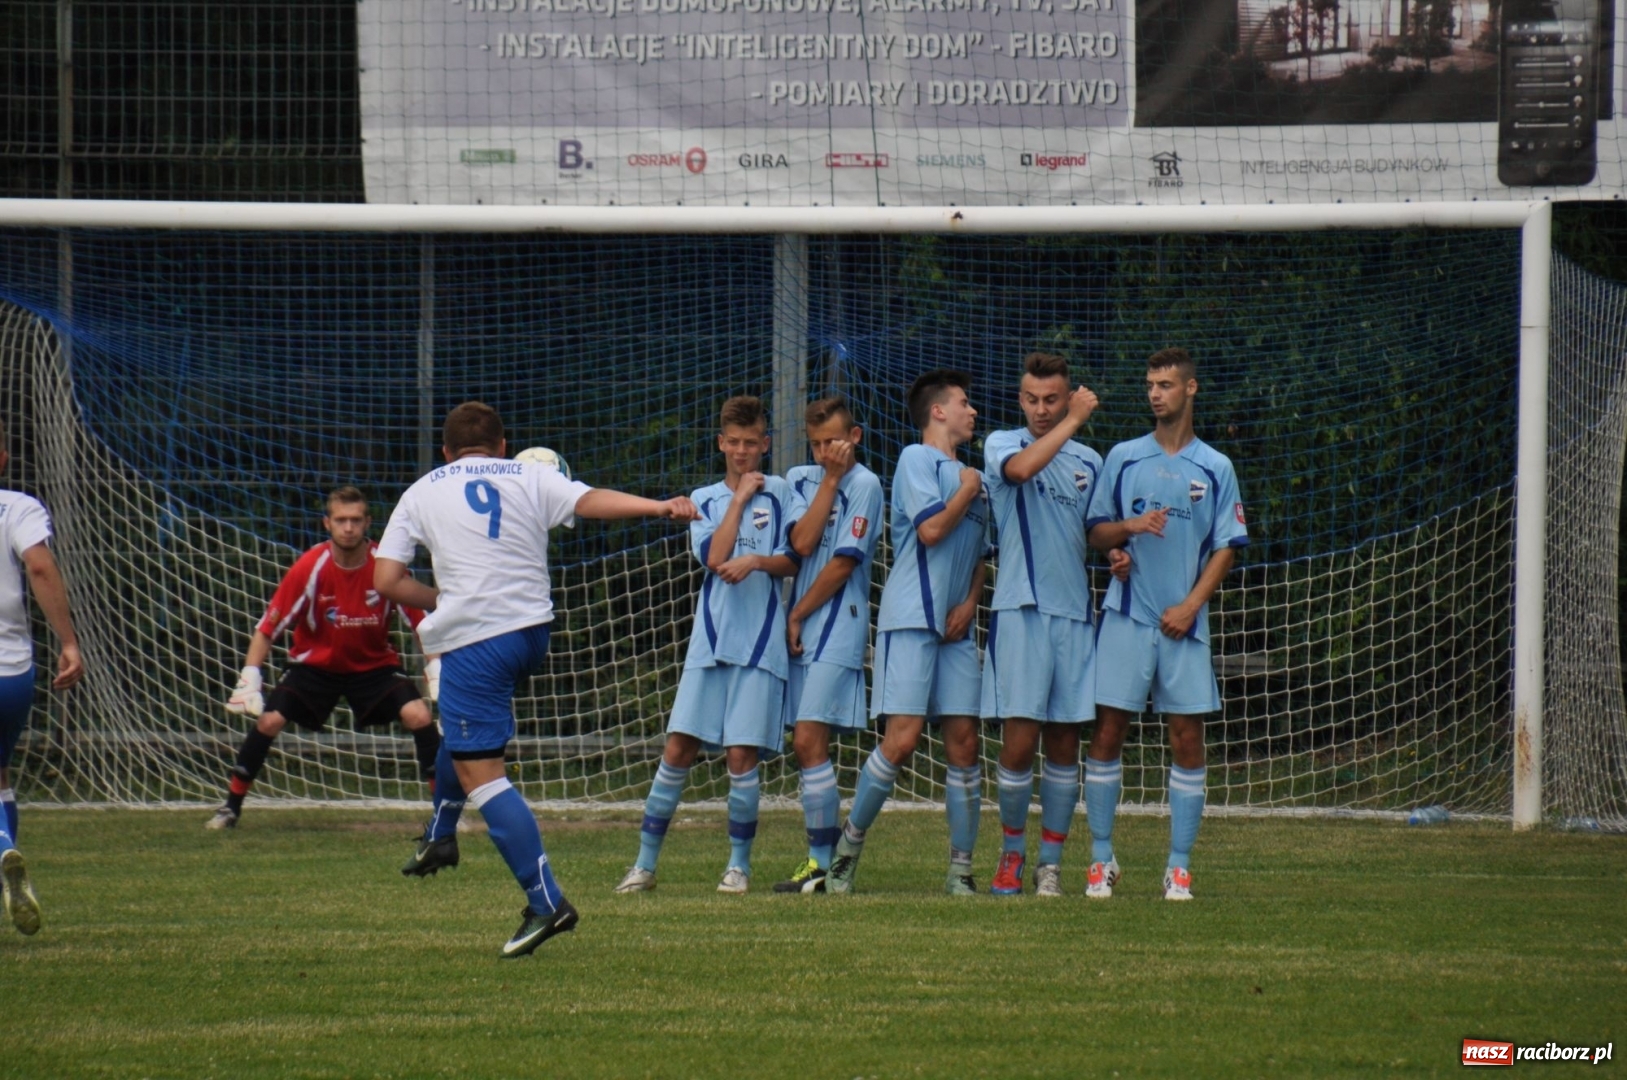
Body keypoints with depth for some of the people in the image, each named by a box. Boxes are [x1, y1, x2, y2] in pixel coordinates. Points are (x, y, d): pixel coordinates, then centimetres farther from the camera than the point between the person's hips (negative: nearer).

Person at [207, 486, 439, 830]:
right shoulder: (310, 568, -21)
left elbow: (422, 623, -8)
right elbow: (267, 629, -14)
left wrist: (436, 670, -18)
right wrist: (250, 680, -21)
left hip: (374, 664, 0)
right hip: (315, 662, 0)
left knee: (418, 715, -21)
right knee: (268, 720, -16)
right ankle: (231, 807, 2)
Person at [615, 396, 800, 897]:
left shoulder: (780, 493, 7)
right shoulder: (705, 500, 13)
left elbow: (794, 559, 2)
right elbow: (714, 556, -4)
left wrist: (757, 561, -15)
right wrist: (739, 499, -2)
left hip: (759, 642, -2)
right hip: (710, 640, 2)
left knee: (741, 755, -6)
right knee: (678, 750, -3)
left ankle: (740, 863, 9)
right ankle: (645, 863, 3)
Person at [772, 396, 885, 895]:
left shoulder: (864, 485, -6)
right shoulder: (800, 479, 13)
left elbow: (843, 563, -9)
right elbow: (802, 543, -3)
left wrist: (797, 616, -4)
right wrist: (829, 480, -5)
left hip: (837, 627, -7)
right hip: (799, 629, 7)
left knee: (809, 740, -14)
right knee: (806, 745, 6)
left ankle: (823, 862, -13)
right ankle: (821, 861, 9)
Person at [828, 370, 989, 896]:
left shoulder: (969, 474, 23)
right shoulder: (917, 459, -1)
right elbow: (931, 528, -14)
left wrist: (970, 602, 7)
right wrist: (968, 491, 0)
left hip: (955, 627, 7)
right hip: (911, 620, -7)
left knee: (964, 741, 0)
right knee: (902, 738, -15)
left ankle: (961, 868, 3)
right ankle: (848, 847, -1)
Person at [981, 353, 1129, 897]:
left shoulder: (1089, 461, 14)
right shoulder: (1002, 445, 2)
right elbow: (1022, 468, -22)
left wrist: (1116, 552, 3)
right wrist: (1073, 421, -15)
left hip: (1075, 612, 4)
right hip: (1020, 611, -4)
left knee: (1064, 744, 4)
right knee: (1019, 742, -8)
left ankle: (1051, 861, 12)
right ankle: (1011, 852, 9)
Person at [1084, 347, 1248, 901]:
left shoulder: (1215, 468, 6)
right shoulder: (1123, 458, 8)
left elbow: (1225, 548, 4)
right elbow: (1095, 533, 9)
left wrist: (1191, 604, -8)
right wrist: (1130, 527, -12)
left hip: (1184, 623, 0)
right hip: (1126, 617, 0)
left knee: (1188, 740, -1)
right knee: (1107, 733, -4)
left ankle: (1179, 866, 4)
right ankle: (1102, 858, 4)